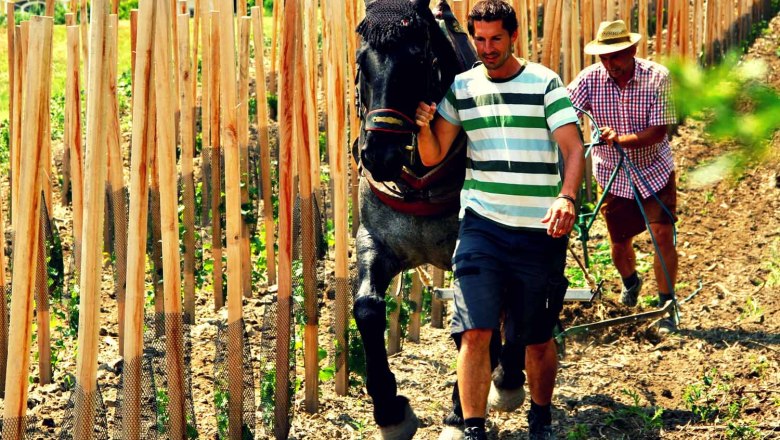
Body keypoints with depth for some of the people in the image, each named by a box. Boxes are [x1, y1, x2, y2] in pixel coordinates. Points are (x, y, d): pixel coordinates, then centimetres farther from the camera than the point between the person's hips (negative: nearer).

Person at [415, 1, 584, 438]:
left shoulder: (545, 84, -3)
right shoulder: (461, 87, 7)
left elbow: (574, 148, -12)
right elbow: (432, 157, 9)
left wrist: (567, 197, -29)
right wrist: (424, 125, -12)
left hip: (541, 230, -2)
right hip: (482, 225, 2)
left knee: (539, 340, 9)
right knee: (475, 332, -10)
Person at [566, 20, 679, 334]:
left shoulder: (657, 77, -18)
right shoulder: (590, 79, -14)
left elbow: (658, 131, -22)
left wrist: (620, 139, -36)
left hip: (654, 170, -2)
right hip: (613, 173, 2)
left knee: (663, 235, -13)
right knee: (619, 243, 11)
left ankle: (666, 308, -1)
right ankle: (630, 284, 45)